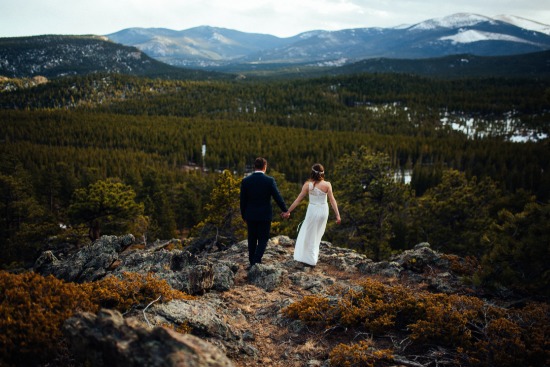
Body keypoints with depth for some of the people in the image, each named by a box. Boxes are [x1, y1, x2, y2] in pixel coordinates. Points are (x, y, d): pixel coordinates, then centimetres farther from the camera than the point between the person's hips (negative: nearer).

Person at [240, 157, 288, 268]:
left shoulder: (246, 181, -4)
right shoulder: (270, 180, -10)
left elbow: (243, 201, 0)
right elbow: (277, 197, -8)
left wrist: (244, 216, 11)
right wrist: (285, 210, 7)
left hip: (250, 215, 2)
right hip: (265, 215, -2)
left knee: (252, 240, 14)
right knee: (263, 240, 7)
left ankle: (252, 263, 21)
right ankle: (256, 262, -7)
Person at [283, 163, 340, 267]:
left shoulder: (308, 185, -10)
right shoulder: (327, 184, -8)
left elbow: (298, 200, -7)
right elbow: (332, 200, -11)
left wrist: (288, 212, 1)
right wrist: (337, 215, -7)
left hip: (313, 211, -2)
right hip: (323, 211, 2)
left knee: (309, 235, 12)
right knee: (317, 235, 21)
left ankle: (310, 259, 13)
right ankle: (313, 256, 30)